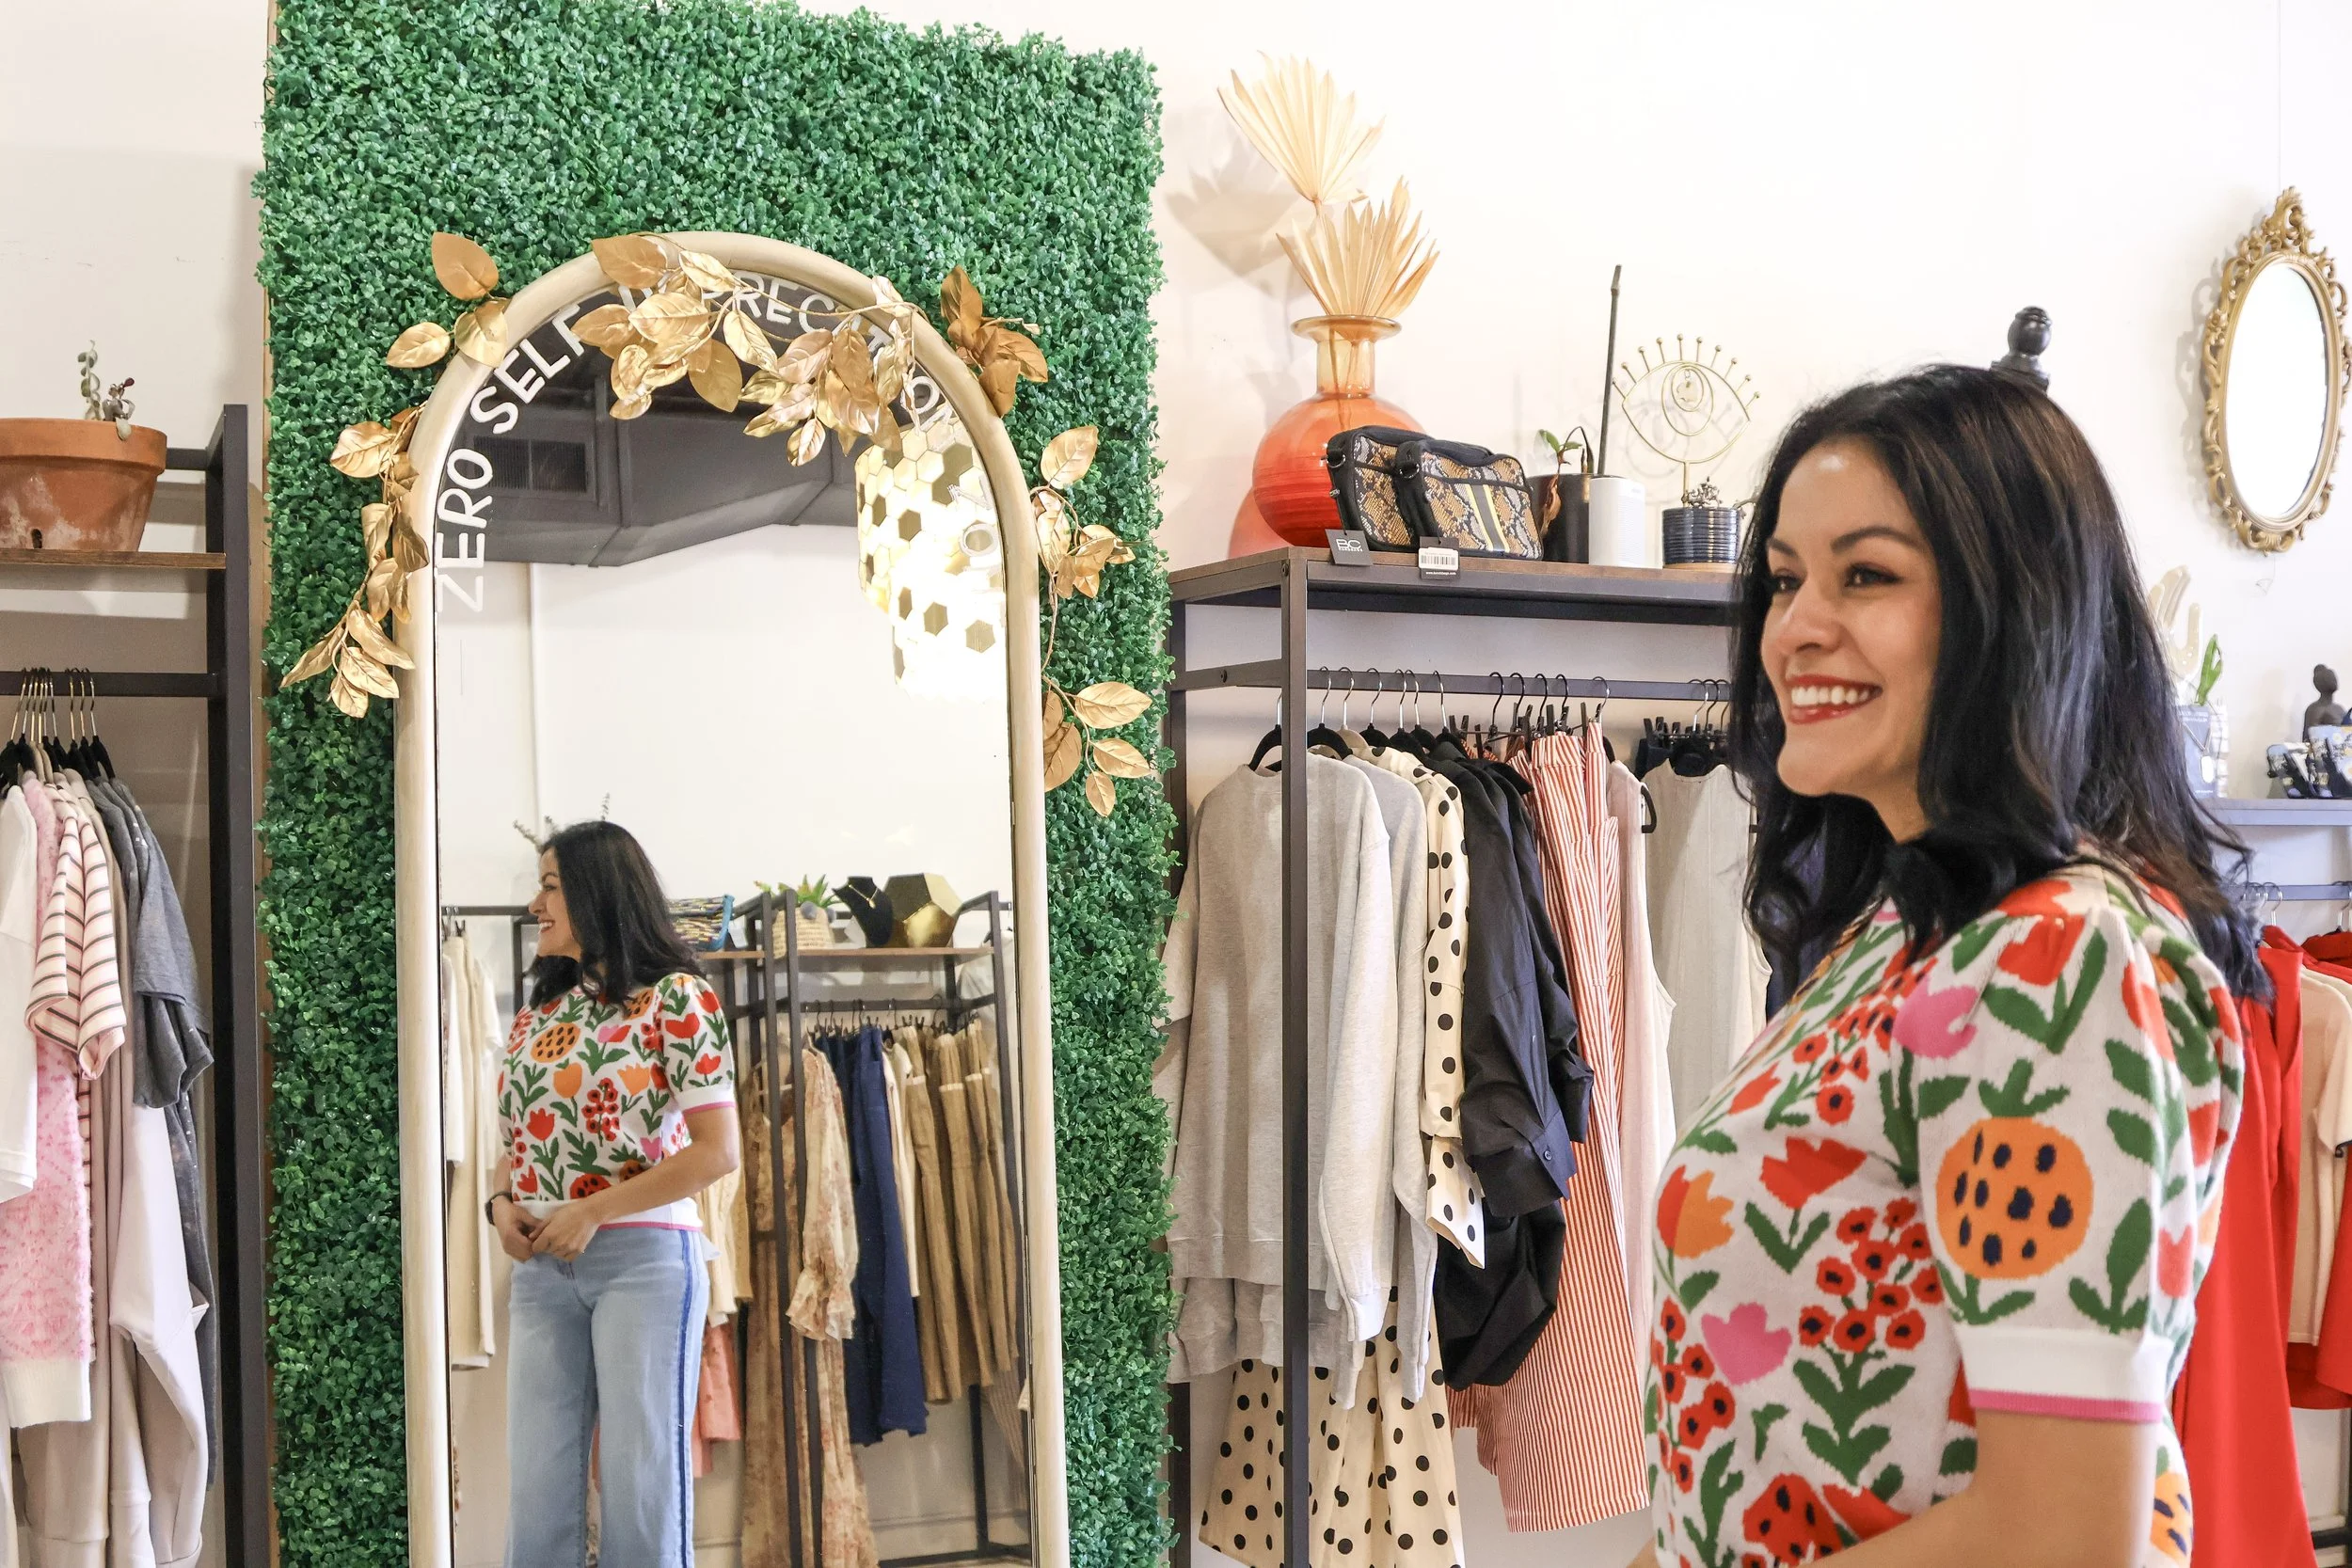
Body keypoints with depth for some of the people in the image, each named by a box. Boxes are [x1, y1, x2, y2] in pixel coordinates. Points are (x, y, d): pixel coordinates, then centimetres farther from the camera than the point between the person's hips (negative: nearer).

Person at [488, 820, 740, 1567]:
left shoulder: (675, 997, -4)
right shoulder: (537, 1013, 14)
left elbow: (718, 1150, -11)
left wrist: (593, 1210, -14)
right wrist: (503, 1205, -1)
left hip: (643, 1259, -6)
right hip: (541, 1269, 6)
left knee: (640, 1486, -1)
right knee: (536, 1493, 6)